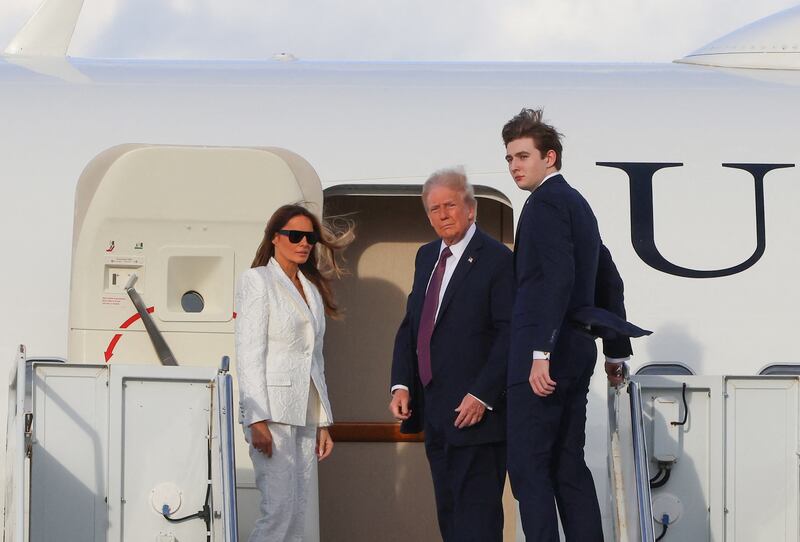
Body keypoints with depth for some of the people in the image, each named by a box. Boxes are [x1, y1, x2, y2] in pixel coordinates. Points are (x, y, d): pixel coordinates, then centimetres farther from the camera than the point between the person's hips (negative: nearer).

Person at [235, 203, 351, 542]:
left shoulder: (312, 290, 19)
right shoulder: (257, 281, -2)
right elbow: (249, 355, -9)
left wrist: (323, 423, 15)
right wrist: (258, 421, -17)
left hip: (305, 415, 7)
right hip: (272, 412, -7)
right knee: (279, 510, -15)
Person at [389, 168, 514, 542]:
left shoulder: (496, 259, -9)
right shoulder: (426, 257, 15)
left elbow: (510, 334, -14)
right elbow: (410, 326, 18)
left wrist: (481, 396, -19)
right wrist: (401, 385, 5)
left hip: (476, 412, -8)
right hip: (435, 412, 8)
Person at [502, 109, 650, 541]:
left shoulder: (546, 201, -9)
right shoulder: (578, 205, 22)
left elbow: (557, 278, -21)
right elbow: (609, 282, 27)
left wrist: (541, 352, -25)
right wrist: (616, 351, 31)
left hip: (545, 357, -10)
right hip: (577, 353, 10)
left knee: (527, 466, -10)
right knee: (568, 466, 10)